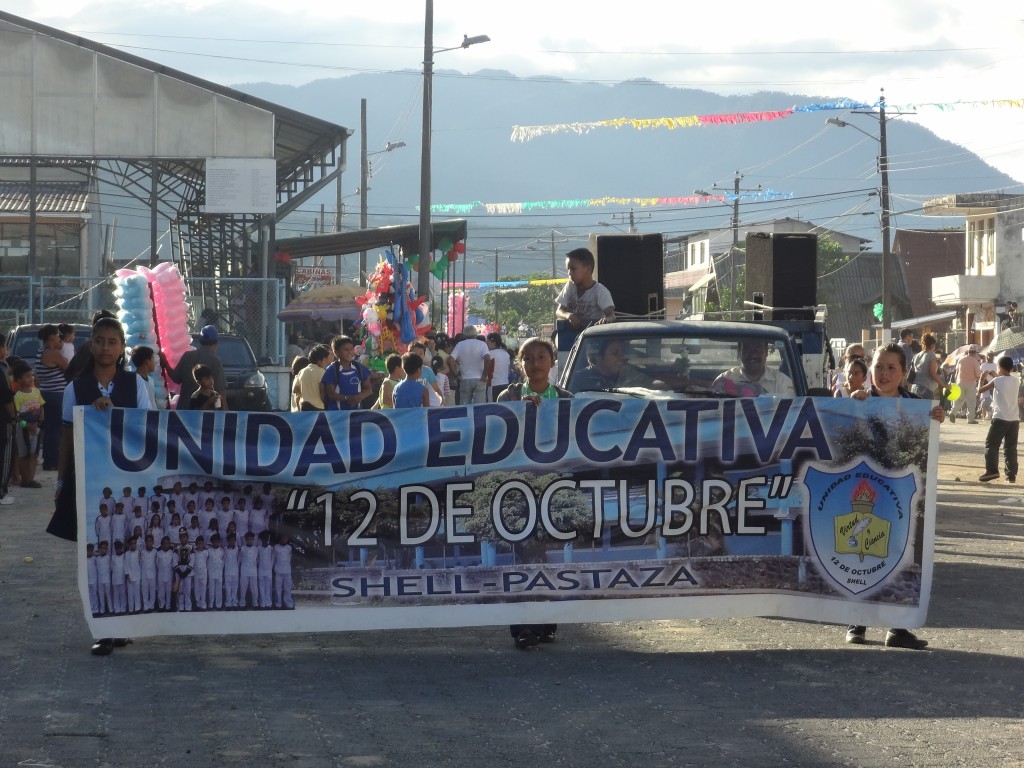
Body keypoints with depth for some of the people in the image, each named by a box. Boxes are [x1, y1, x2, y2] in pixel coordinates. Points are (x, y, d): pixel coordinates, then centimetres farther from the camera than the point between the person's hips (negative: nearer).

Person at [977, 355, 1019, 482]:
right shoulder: (1016, 381, 8)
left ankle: (992, 470, -8)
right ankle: (1011, 474, 6)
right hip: (1014, 419, 5)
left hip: (1000, 419, -5)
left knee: (991, 445, 3)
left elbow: (980, 390, -1)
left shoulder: (997, 381, -8)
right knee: (1010, 448, 9)